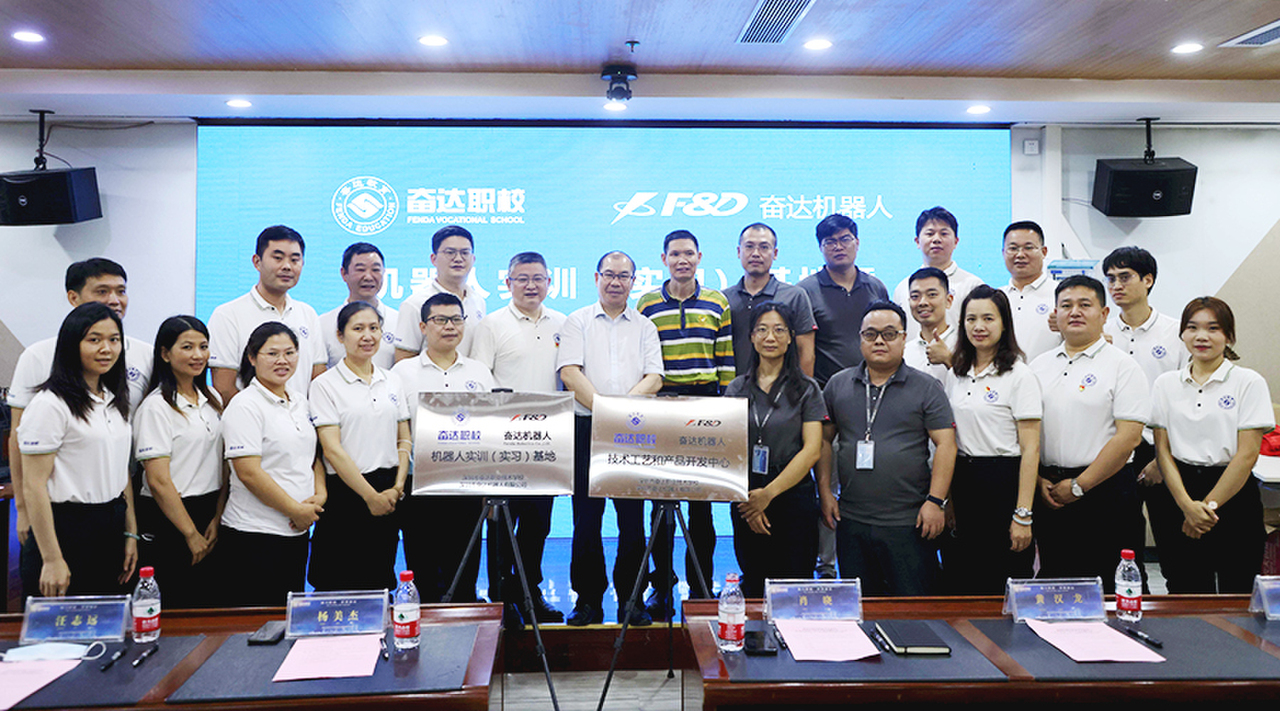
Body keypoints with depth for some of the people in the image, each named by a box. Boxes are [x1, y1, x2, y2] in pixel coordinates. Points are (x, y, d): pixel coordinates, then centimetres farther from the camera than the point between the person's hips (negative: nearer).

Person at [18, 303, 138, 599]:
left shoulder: (115, 401, 11)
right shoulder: (50, 404, -12)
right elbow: (33, 487, -15)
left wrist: (131, 534, 12)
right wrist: (51, 560, -16)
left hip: (110, 531, 7)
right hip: (66, 529, -7)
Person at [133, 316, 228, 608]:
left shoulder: (212, 399, 10)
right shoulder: (156, 407, -11)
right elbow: (158, 481, -14)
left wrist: (218, 518, 0)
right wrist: (191, 534, -11)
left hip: (210, 512, 6)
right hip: (168, 521, -6)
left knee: (213, 601, 9)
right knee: (178, 606, 1)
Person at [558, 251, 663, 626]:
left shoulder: (645, 327, 13)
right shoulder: (577, 322, 9)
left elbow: (654, 378, 2)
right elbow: (570, 373, -3)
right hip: (587, 427, -1)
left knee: (632, 517, 2)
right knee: (586, 517, 1)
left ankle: (630, 599, 12)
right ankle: (588, 599, 12)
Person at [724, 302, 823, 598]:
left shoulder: (806, 389, 0)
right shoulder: (736, 389, 8)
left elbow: (812, 450, -6)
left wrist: (769, 493, -14)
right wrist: (745, 496, -9)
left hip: (794, 495, -2)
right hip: (745, 500, 2)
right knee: (753, 585, 9)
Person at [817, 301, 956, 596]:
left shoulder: (927, 388, 0)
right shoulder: (837, 385, 8)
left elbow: (945, 444, -4)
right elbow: (824, 440, 12)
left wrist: (935, 501, -12)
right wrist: (825, 492, 4)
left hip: (909, 524, -3)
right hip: (851, 521, 3)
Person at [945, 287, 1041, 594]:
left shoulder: (1019, 375, -8)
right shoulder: (956, 375, 10)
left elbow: (1030, 450, -12)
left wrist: (1023, 515, -16)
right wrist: (946, 501, 10)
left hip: (1003, 484, -5)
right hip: (963, 483, 6)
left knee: (1004, 588, 2)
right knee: (963, 583, 10)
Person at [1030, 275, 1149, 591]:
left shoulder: (1122, 366, -3)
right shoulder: (1040, 366, 12)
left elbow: (1128, 436, -11)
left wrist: (1078, 486, -12)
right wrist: (1038, 481, -2)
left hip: (1103, 491, -4)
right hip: (1048, 494, 5)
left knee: (1102, 588, -1)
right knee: (1051, 582, 11)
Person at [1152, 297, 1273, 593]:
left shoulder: (1249, 382, -1)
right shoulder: (1166, 384, 7)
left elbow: (1247, 454, -6)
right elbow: (1163, 450, 2)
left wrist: (1209, 505, -9)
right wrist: (1187, 505, -9)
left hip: (1234, 497, -2)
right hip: (1179, 494, 2)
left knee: (1236, 594, 1)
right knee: (1185, 593, 4)